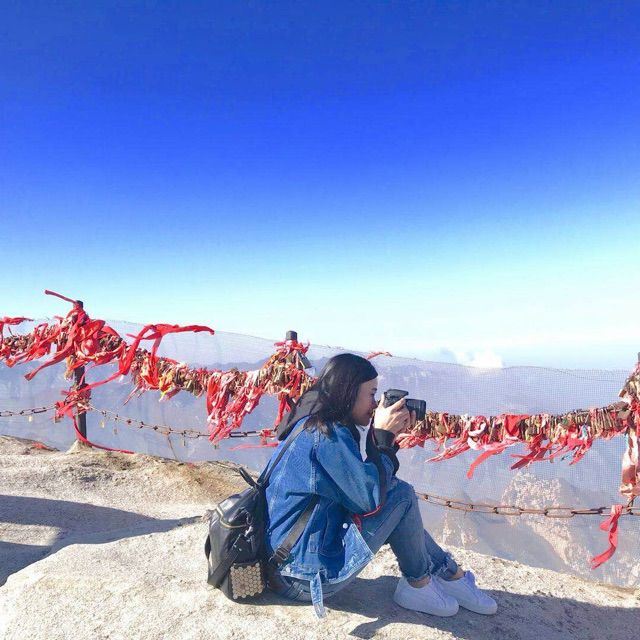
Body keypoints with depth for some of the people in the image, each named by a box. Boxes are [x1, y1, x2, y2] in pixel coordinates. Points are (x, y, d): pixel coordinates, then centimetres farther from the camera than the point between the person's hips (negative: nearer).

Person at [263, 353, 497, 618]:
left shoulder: (314, 425, 6)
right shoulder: (325, 434, -23)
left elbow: (364, 481, 9)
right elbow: (370, 498, -20)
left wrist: (388, 437, 0)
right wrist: (383, 435, -13)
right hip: (304, 576, -10)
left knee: (391, 490, 13)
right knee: (401, 495, -11)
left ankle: (450, 574, 19)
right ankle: (418, 584, 11)